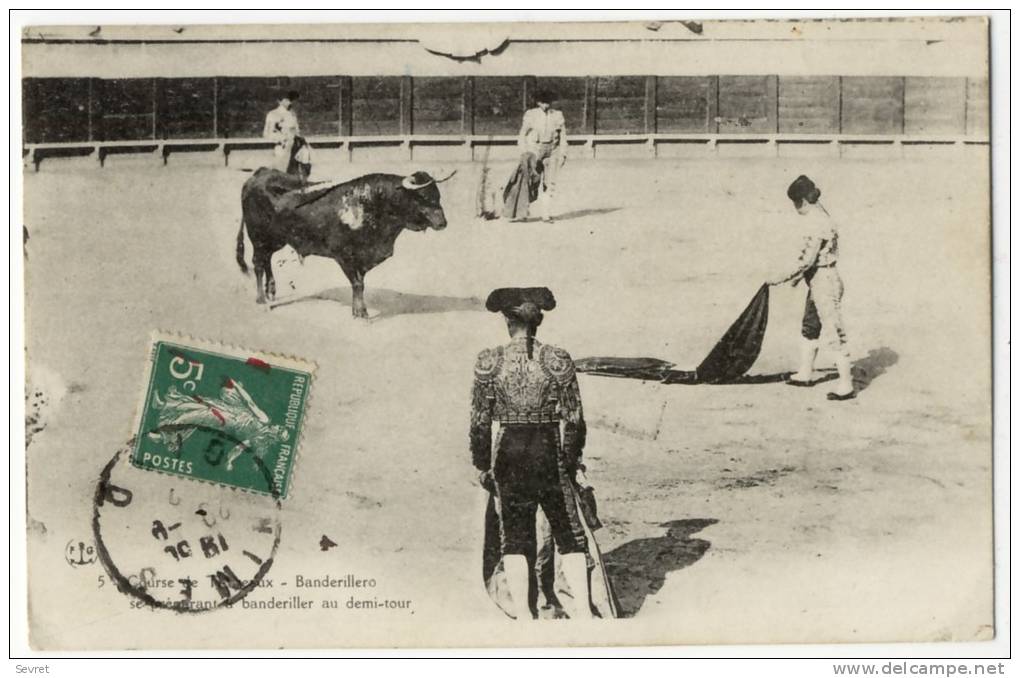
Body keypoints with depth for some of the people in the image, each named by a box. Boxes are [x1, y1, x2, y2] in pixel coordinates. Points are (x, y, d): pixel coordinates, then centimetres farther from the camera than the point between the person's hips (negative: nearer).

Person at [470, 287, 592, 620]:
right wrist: (572, 461, 10)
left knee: (514, 538, 10)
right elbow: (574, 420, -3)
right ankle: (583, 610, 4)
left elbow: (480, 421, -3)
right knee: (570, 536, 11)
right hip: (550, 454, 0)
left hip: (509, 456, 0)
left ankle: (523, 614, 8)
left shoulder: (489, 362, -5)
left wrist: (482, 466, 8)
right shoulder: (558, 360, -5)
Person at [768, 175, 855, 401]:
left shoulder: (817, 223, -22)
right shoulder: (817, 215, 8)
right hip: (818, 279, 10)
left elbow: (807, 260, -24)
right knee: (808, 328, 21)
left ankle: (846, 385, 2)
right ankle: (805, 374, 36)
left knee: (835, 331, -4)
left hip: (825, 280, -10)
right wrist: (800, 275, 21)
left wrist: (783, 279, -18)